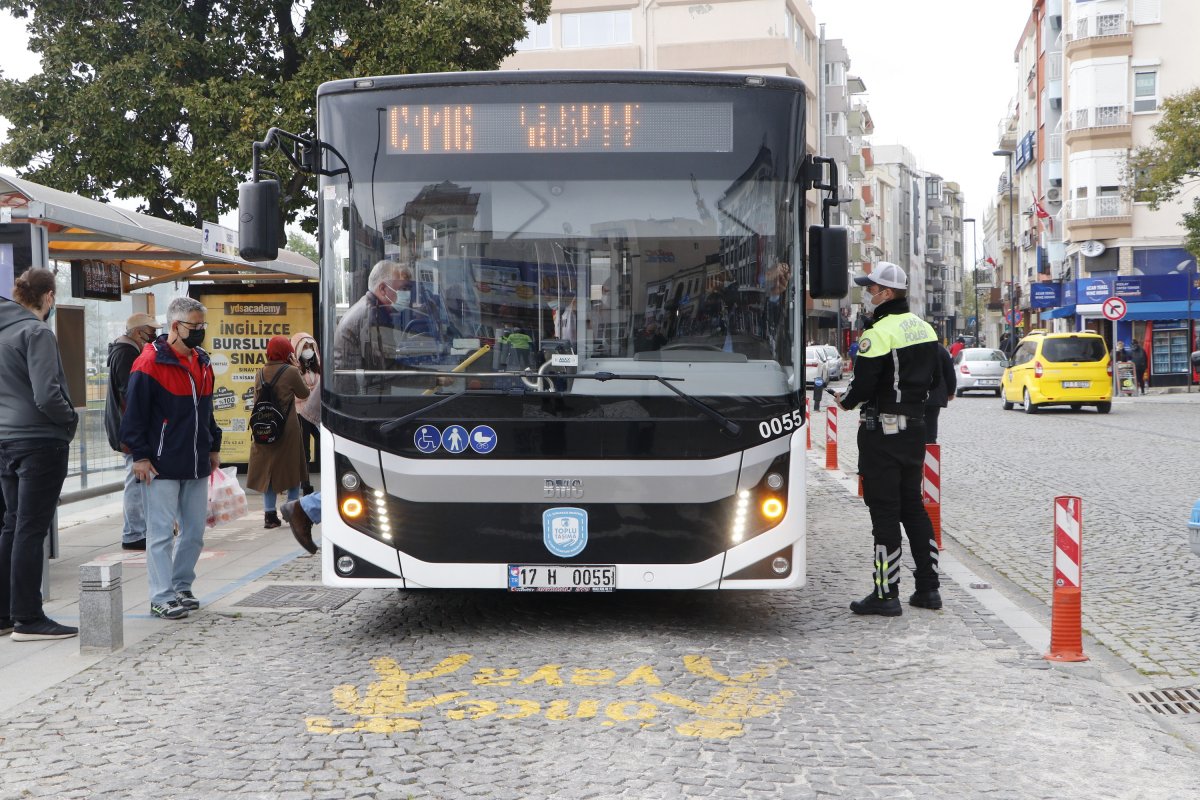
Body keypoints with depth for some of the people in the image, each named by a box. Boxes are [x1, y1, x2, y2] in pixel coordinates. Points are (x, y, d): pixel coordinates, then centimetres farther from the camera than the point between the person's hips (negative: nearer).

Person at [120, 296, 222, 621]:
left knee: (194, 530, 11)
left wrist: (213, 446, 20)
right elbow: (134, 412, -11)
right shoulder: (151, 362, -10)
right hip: (162, 466, -7)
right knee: (162, 532, -3)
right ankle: (162, 598, 2)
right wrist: (140, 455, -13)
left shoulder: (201, 362, 13)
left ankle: (181, 588, 24)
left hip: (196, 464, 8)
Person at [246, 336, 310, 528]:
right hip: (288, 429, -4)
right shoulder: (291, 372, -11)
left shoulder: (260, 373, 3)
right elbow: (304, 393, 1)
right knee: (292, 468, 8)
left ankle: (269, 515, 9)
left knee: (267, 469, 10)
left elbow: (258, 399, 11)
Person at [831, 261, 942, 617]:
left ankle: (886, 594, 0)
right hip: (915, 427, 8)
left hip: (882, 431, -8)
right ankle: (928, 587, 18)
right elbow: (935, 380, 17)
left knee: (884, 511, -4)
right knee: (913, 506, 15)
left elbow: (863, 386, -19)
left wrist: (845, 400, 1)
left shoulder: (878, 333, -16)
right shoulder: (924, 329, 11)